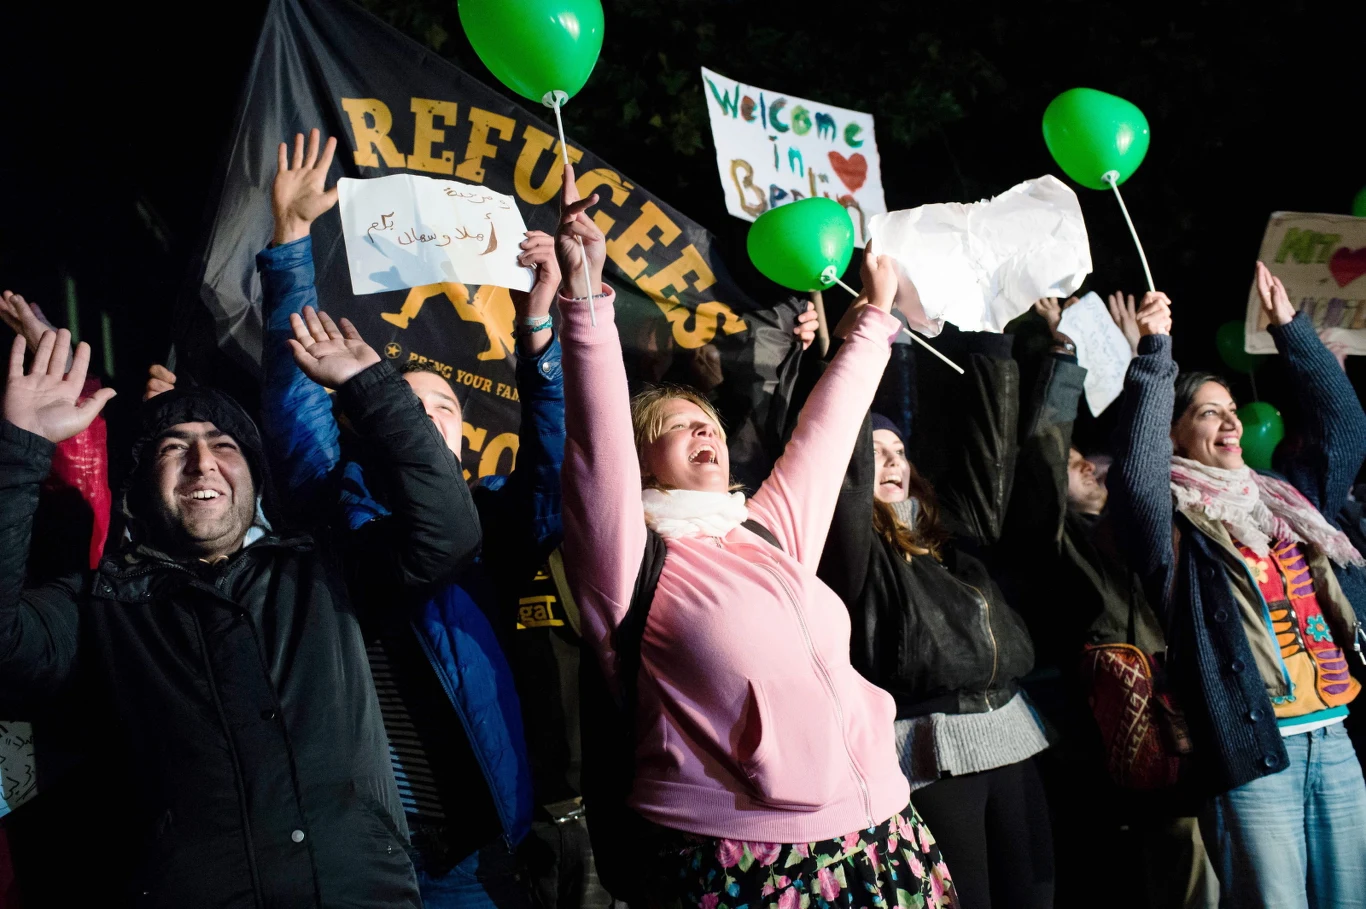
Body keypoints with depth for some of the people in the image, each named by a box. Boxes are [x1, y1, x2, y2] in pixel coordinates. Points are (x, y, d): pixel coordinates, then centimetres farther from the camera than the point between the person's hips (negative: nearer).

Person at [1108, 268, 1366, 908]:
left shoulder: (1281, 500, 17)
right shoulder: (1174, 523, -3)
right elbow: (1135, 473, -23)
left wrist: (1289, 327, 20)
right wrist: (1155, 354, -26)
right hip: (1252, 747, -7)